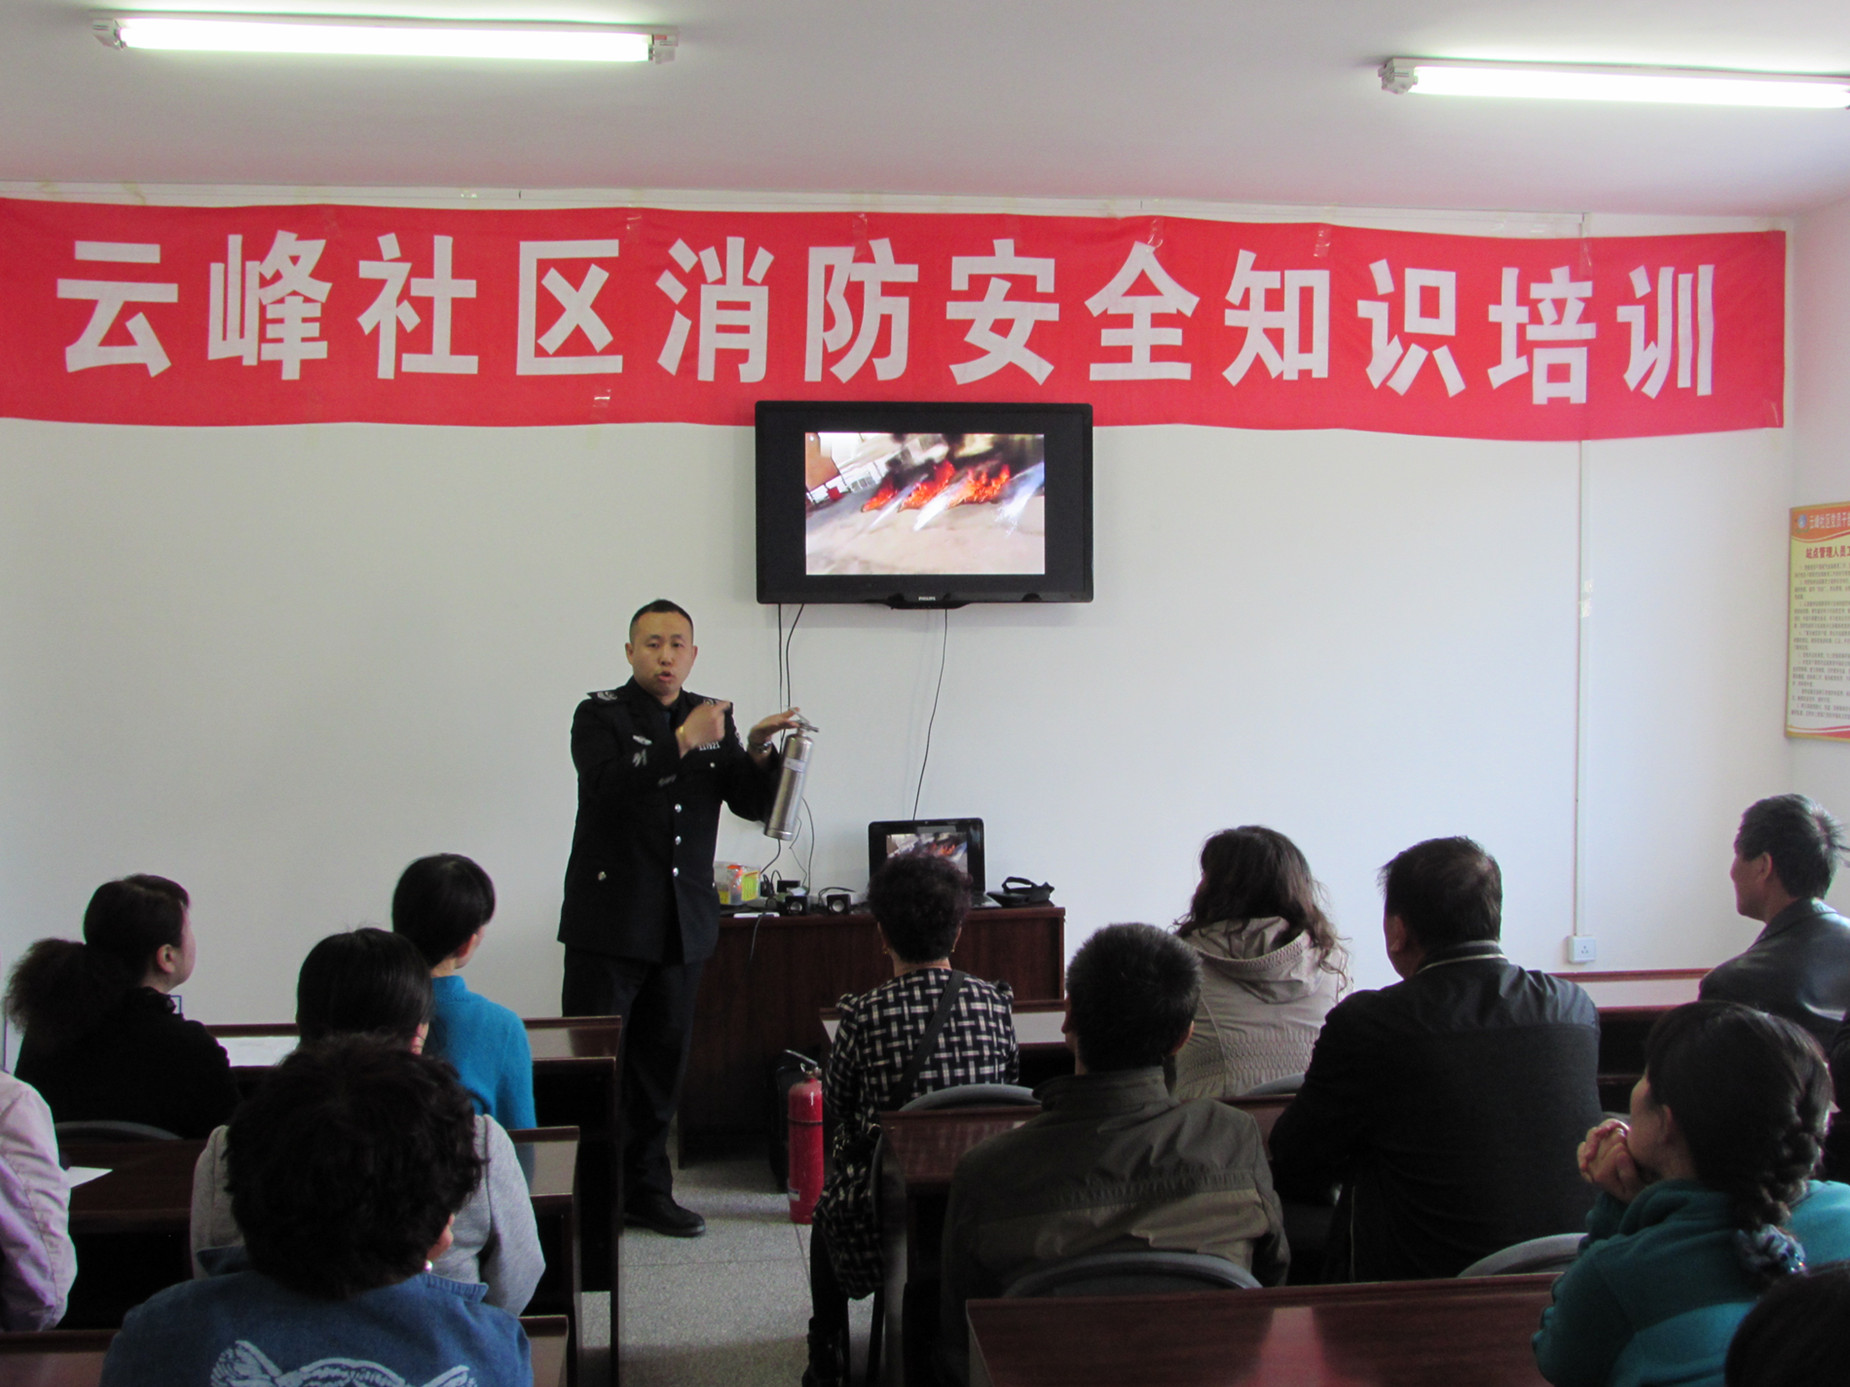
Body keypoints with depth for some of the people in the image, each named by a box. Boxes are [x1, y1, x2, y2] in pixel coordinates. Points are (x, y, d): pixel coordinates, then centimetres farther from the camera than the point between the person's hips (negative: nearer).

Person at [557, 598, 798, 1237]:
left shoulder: (714, 717, 11)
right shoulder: (600, 715, -3)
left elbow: (754, 804, 8)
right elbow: (607, 786, -21)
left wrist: (758, 753, -12)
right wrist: (683, 742, -29)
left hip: (682, 925, 5)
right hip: (610, 917, -5)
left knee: (663, 1061, 11)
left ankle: (646, 1189, 21)